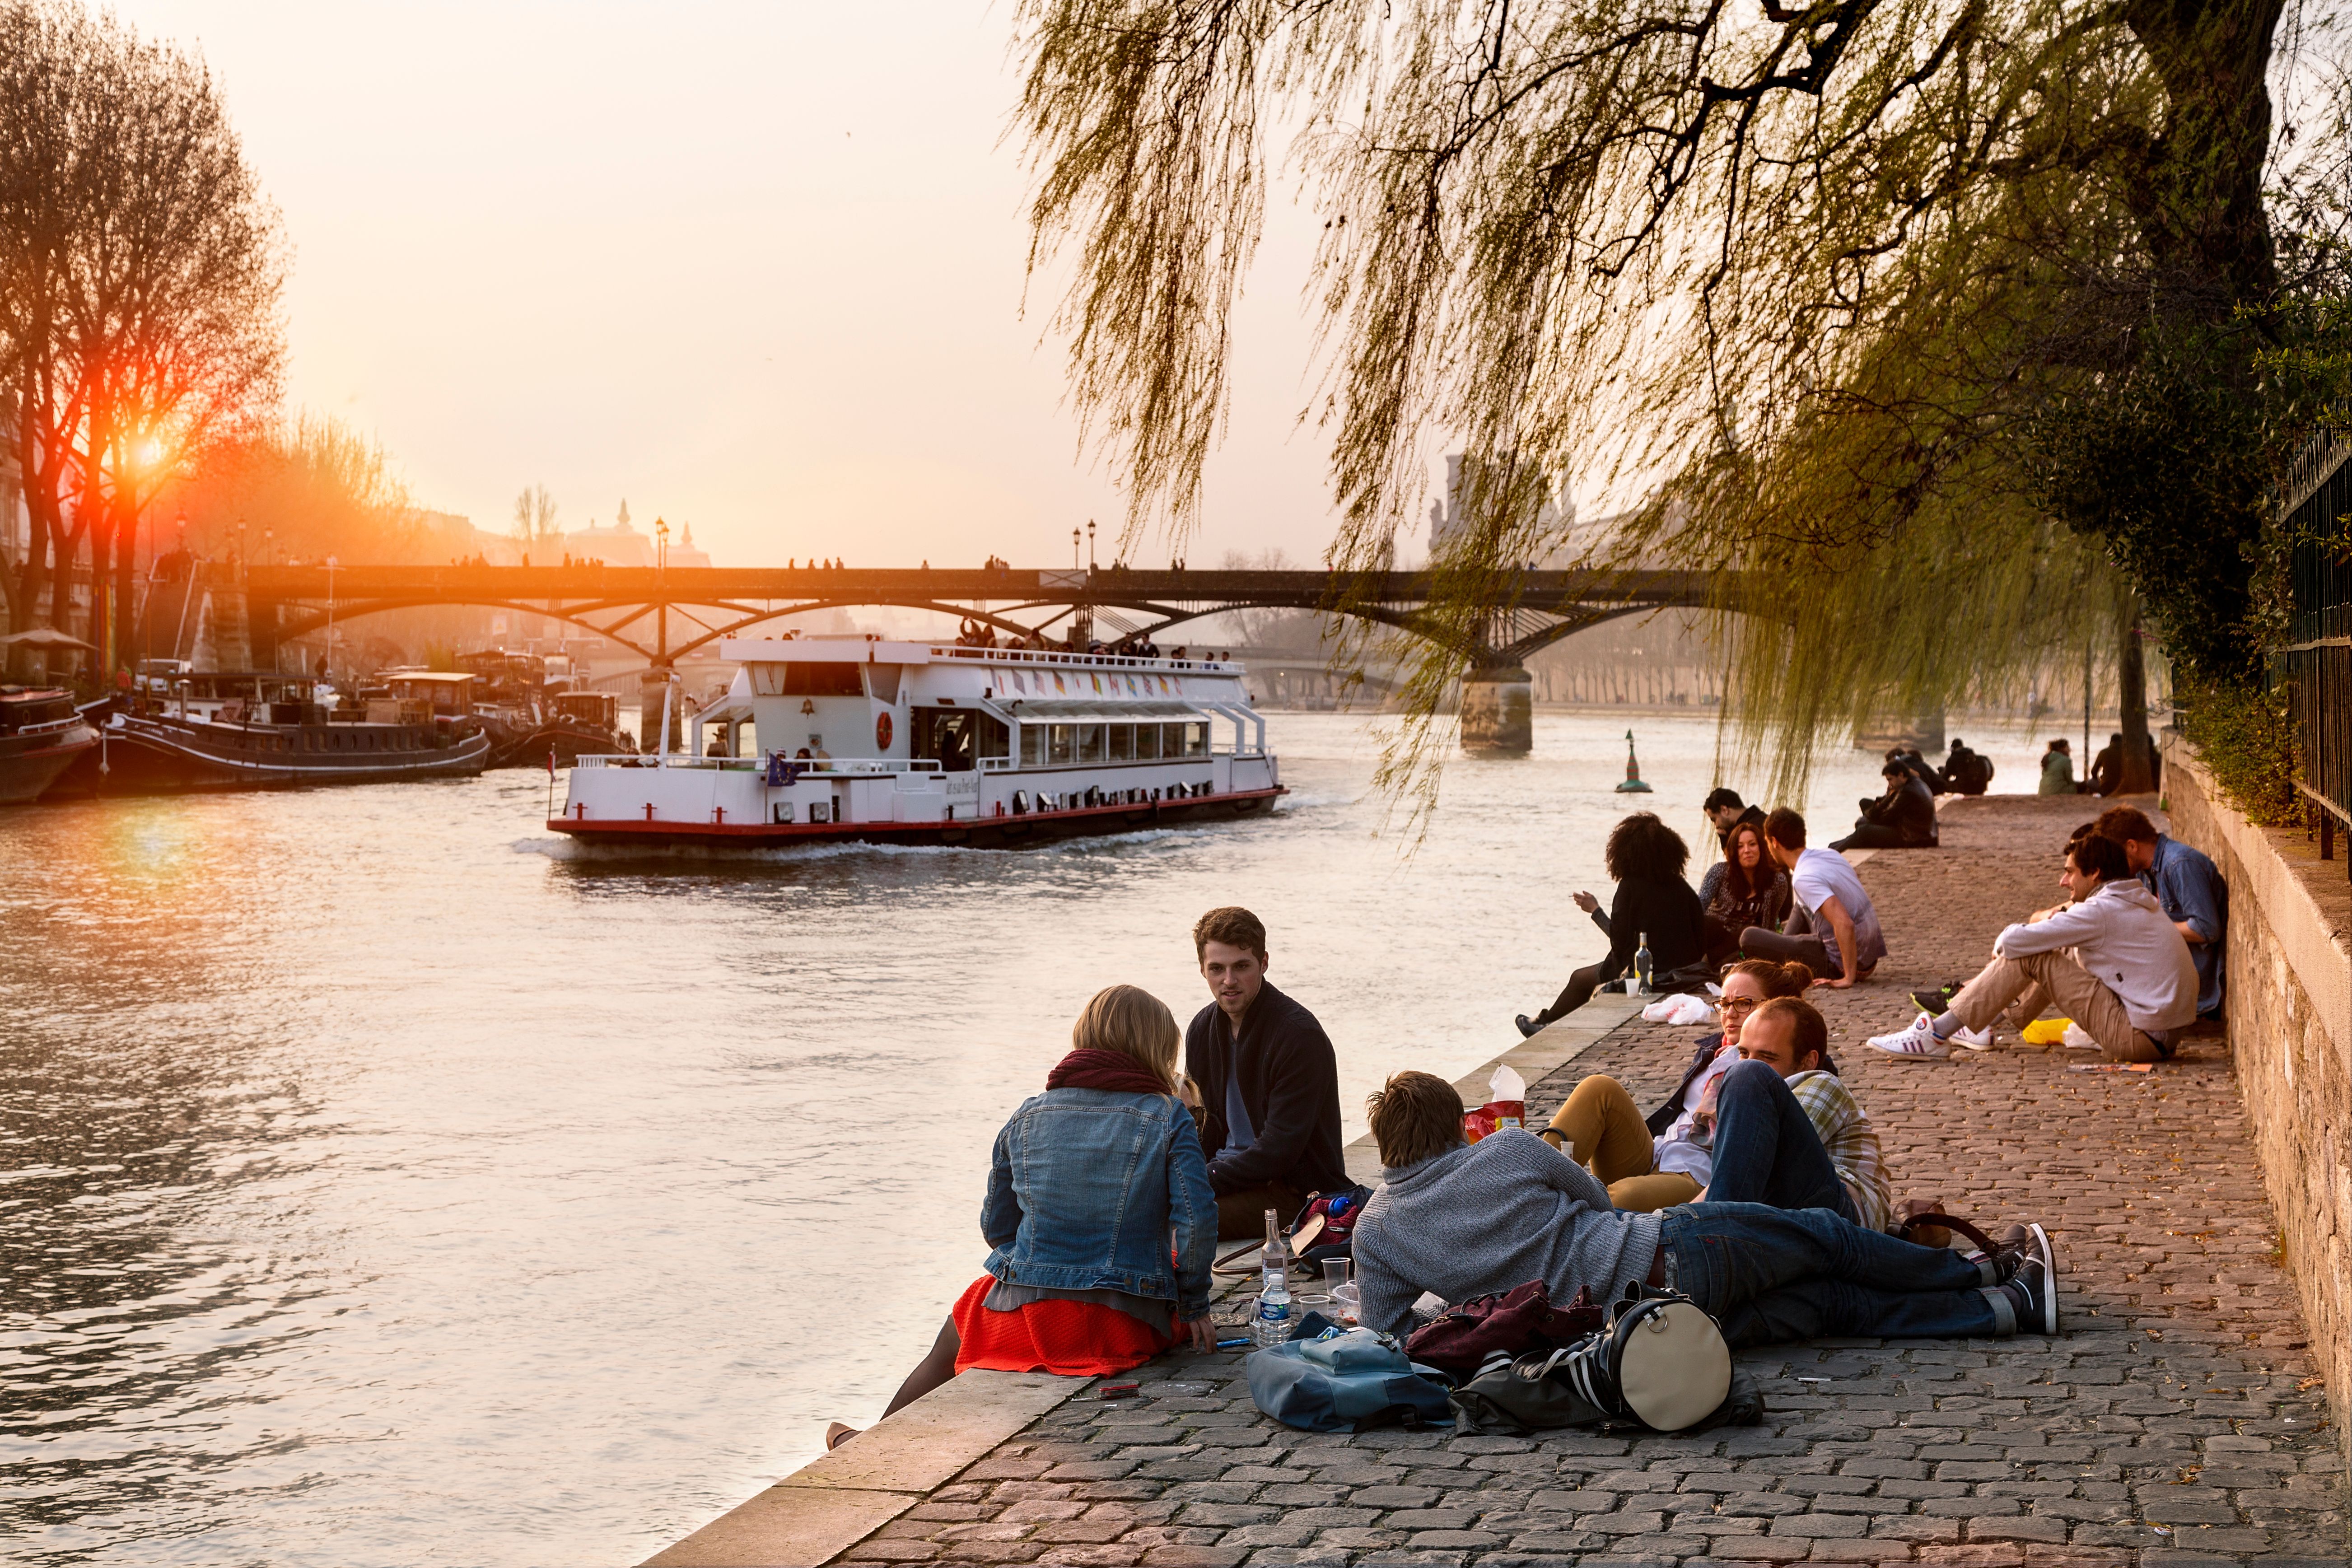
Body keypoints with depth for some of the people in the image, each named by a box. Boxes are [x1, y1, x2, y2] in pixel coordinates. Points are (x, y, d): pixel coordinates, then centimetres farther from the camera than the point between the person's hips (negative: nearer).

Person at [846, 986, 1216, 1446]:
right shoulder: (1168, 1117, -6)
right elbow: (1196, 1222, -15)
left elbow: (995, 1228, 9)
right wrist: (1193, 1307, -1)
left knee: (952, 1342, 32)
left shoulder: (1028, 1116, 4)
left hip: (1029, 1318, 1)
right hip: (1127, 1330, -1)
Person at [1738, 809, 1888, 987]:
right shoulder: (1830, 855, 3)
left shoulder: (1803, 879, -24)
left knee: (1749, 937, -12)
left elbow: (1844, 924, -36)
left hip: (1839, 965, -8)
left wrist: (1848, 978, -30)